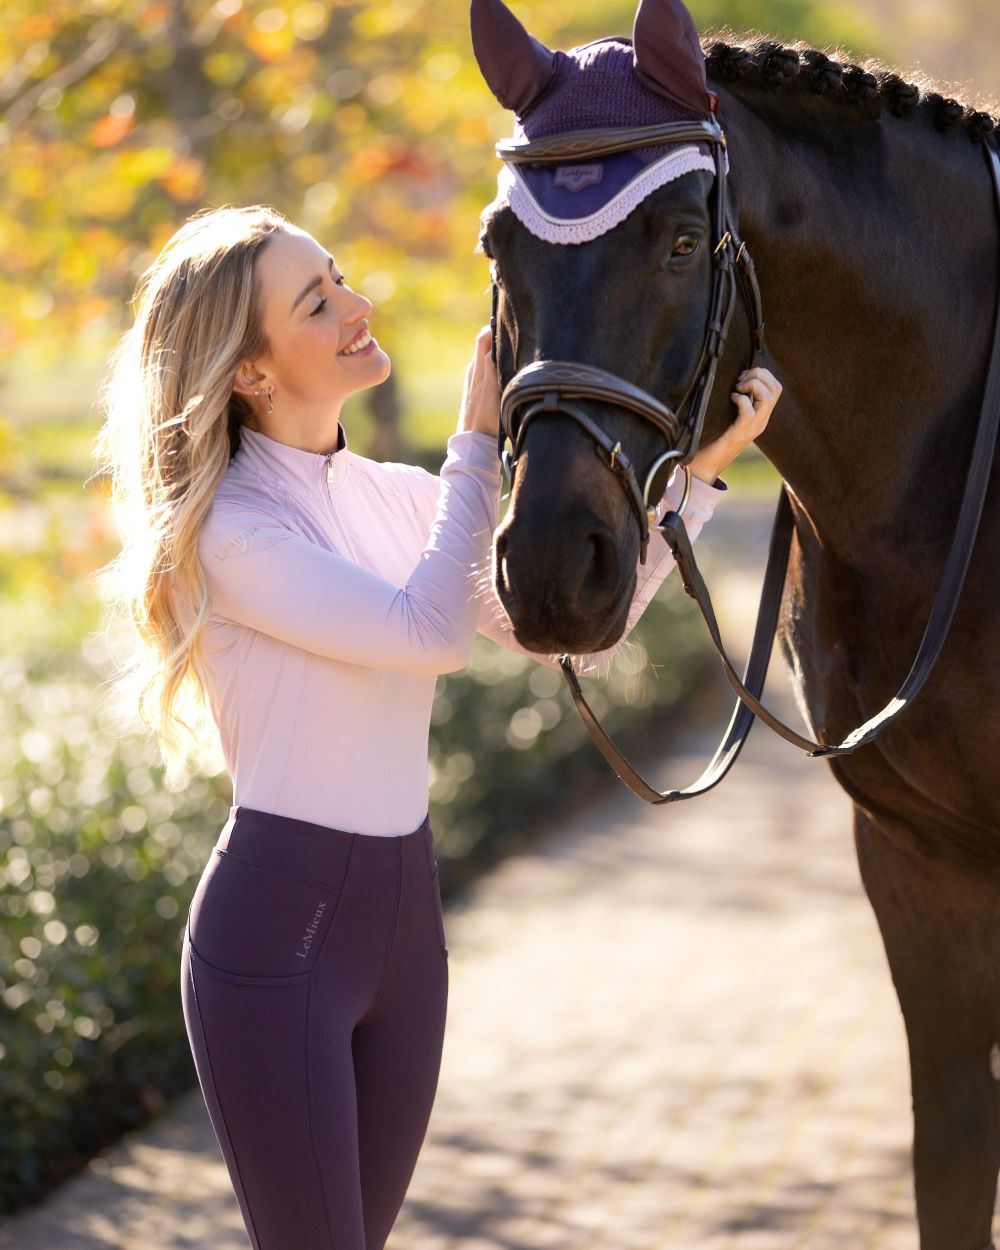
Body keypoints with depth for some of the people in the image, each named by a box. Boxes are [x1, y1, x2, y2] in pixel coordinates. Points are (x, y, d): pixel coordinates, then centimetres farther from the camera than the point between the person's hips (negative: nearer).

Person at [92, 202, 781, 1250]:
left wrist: (698, 469, -3)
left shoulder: (395, 497, 7)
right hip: (275, 927, -7)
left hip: (405, 918, 7)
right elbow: (430, 631, -25)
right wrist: (480, 438, -17)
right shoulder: (227, 530, -16)